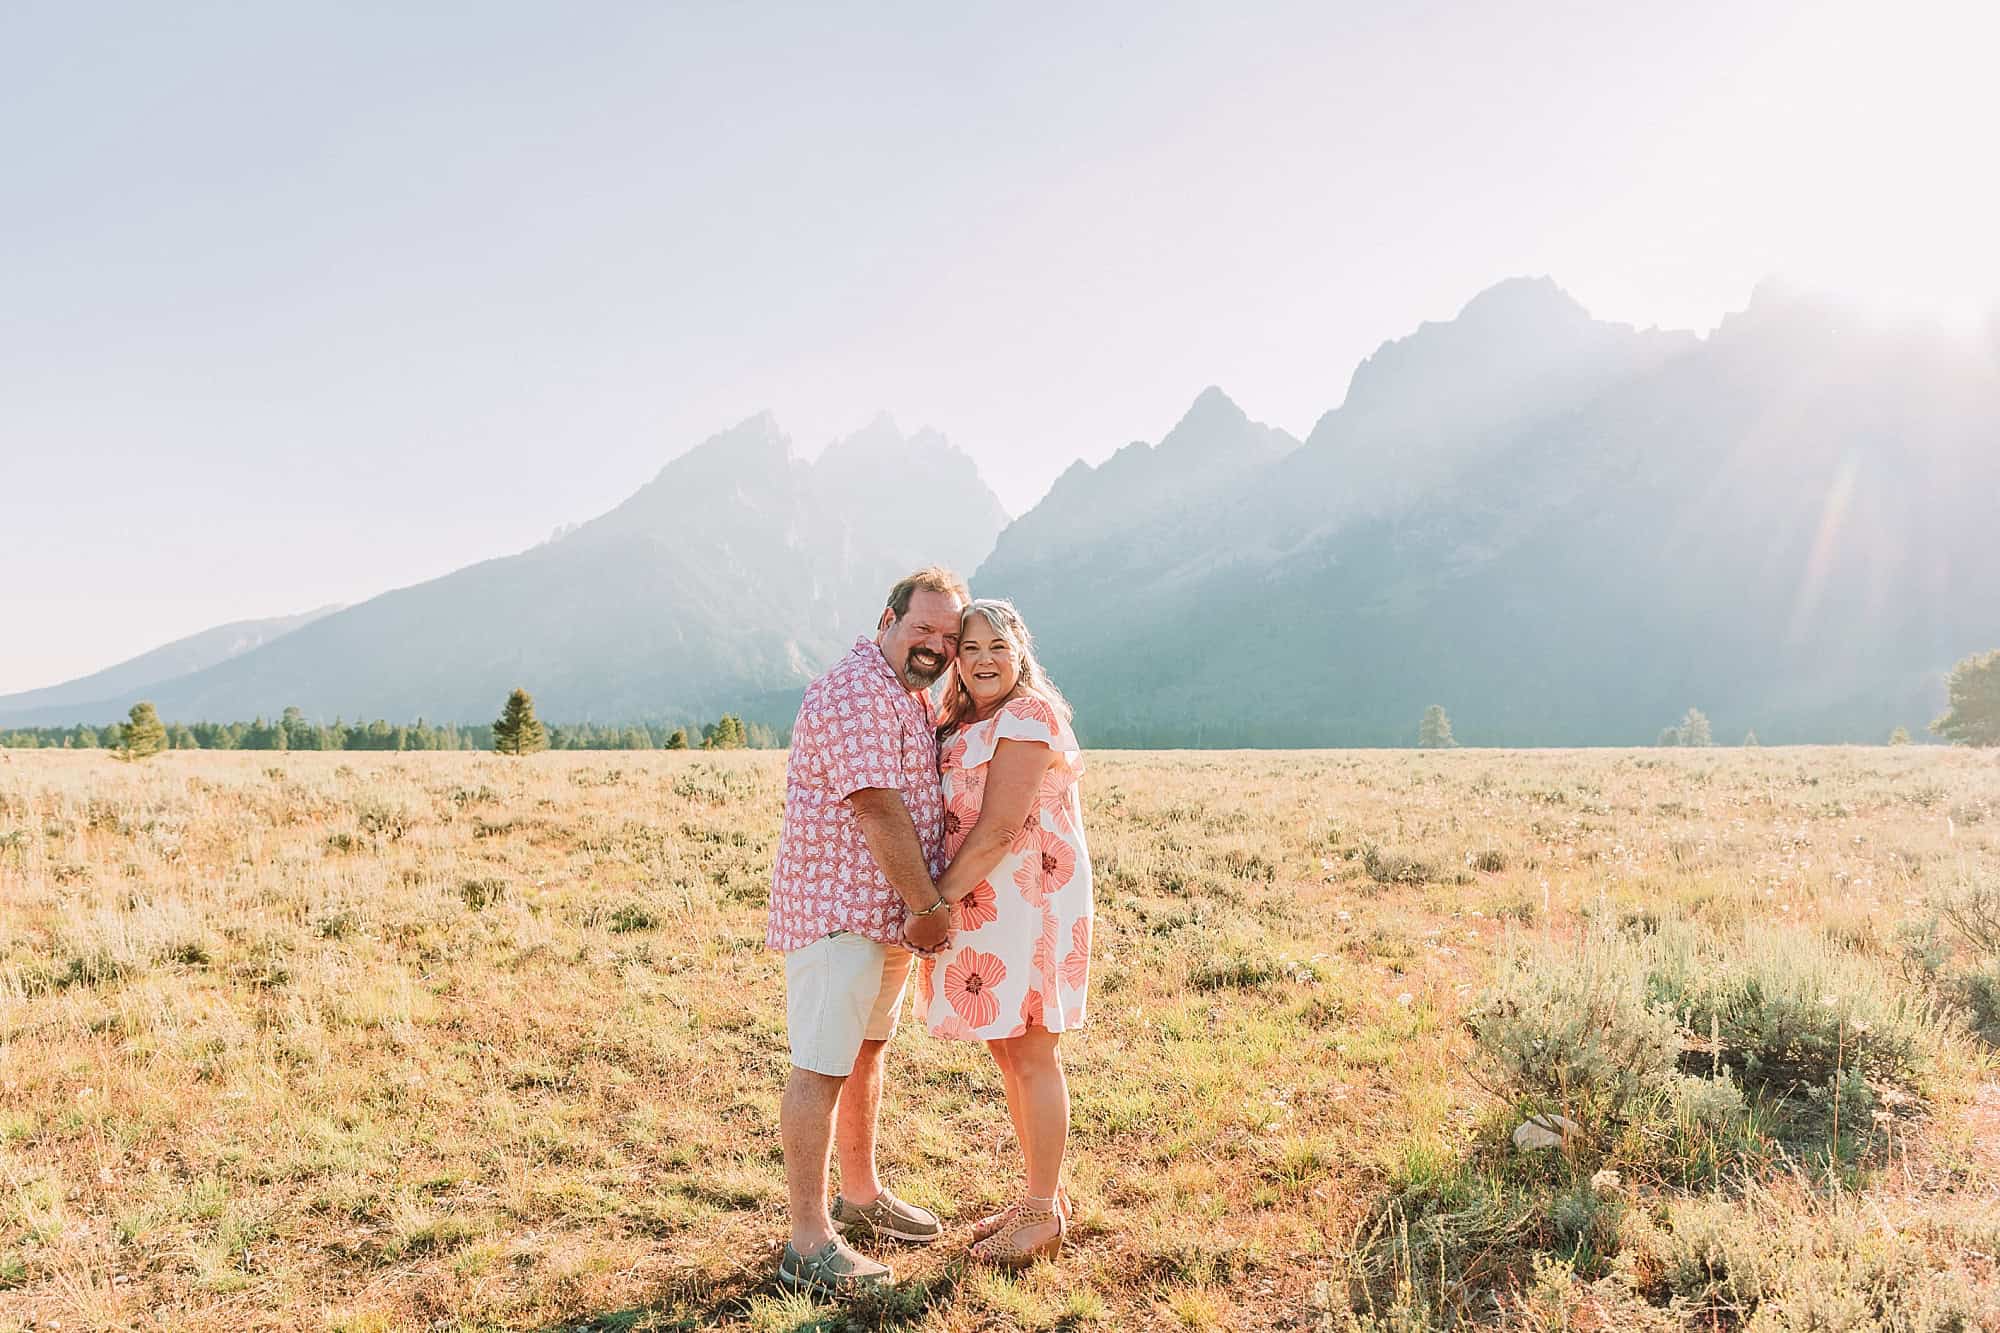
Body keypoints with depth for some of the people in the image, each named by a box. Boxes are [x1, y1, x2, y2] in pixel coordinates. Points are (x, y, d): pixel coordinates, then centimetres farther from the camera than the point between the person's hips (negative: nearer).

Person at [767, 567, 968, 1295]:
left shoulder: (914, 696, 15)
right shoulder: (855, 692, -18)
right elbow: (878, 811, -22)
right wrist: (930, 906, -16)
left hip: (892, 912, 10)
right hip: (837, 909, -10)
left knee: (867, 1049, 20)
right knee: (821, 1067, -6)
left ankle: (860, 1194, 35)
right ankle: (808, 1243, 1)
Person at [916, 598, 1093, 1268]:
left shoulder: (1028, 717, -15)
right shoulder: (962, 723, 15)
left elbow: (998, 830, -20)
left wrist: (938, 899, -18)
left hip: (1027, 902, -9)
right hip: (981, 904, 9)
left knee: (1031, 1056, -1)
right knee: (1009, 1054, 15)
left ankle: (1043, 1218, 12)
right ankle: (1043, 1196, 29)